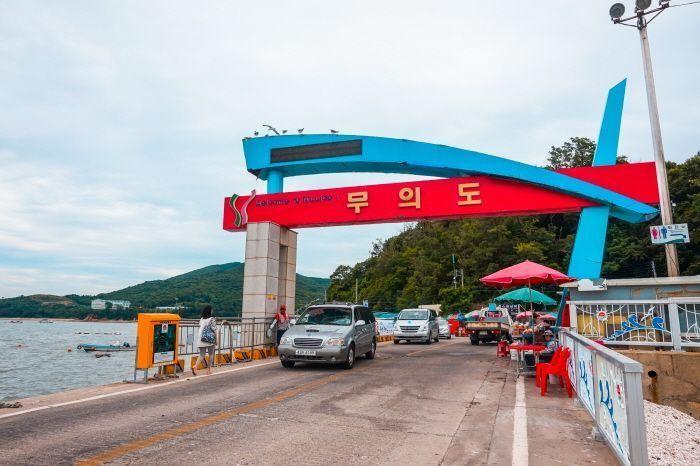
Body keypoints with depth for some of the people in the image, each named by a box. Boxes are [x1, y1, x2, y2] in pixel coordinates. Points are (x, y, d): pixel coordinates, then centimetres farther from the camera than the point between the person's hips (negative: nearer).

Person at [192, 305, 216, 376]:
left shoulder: (201, 319, 8)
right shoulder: (212, 319, -8)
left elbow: (200, 329, 11)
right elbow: (214, 330, -8)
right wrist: (216, 339, 0)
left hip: (201, 340, 4)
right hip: (210, 340, -4)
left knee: (202, 354, 8)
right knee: (211, 354, 12)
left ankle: (195, 366, -15)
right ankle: (209, 369, 16)